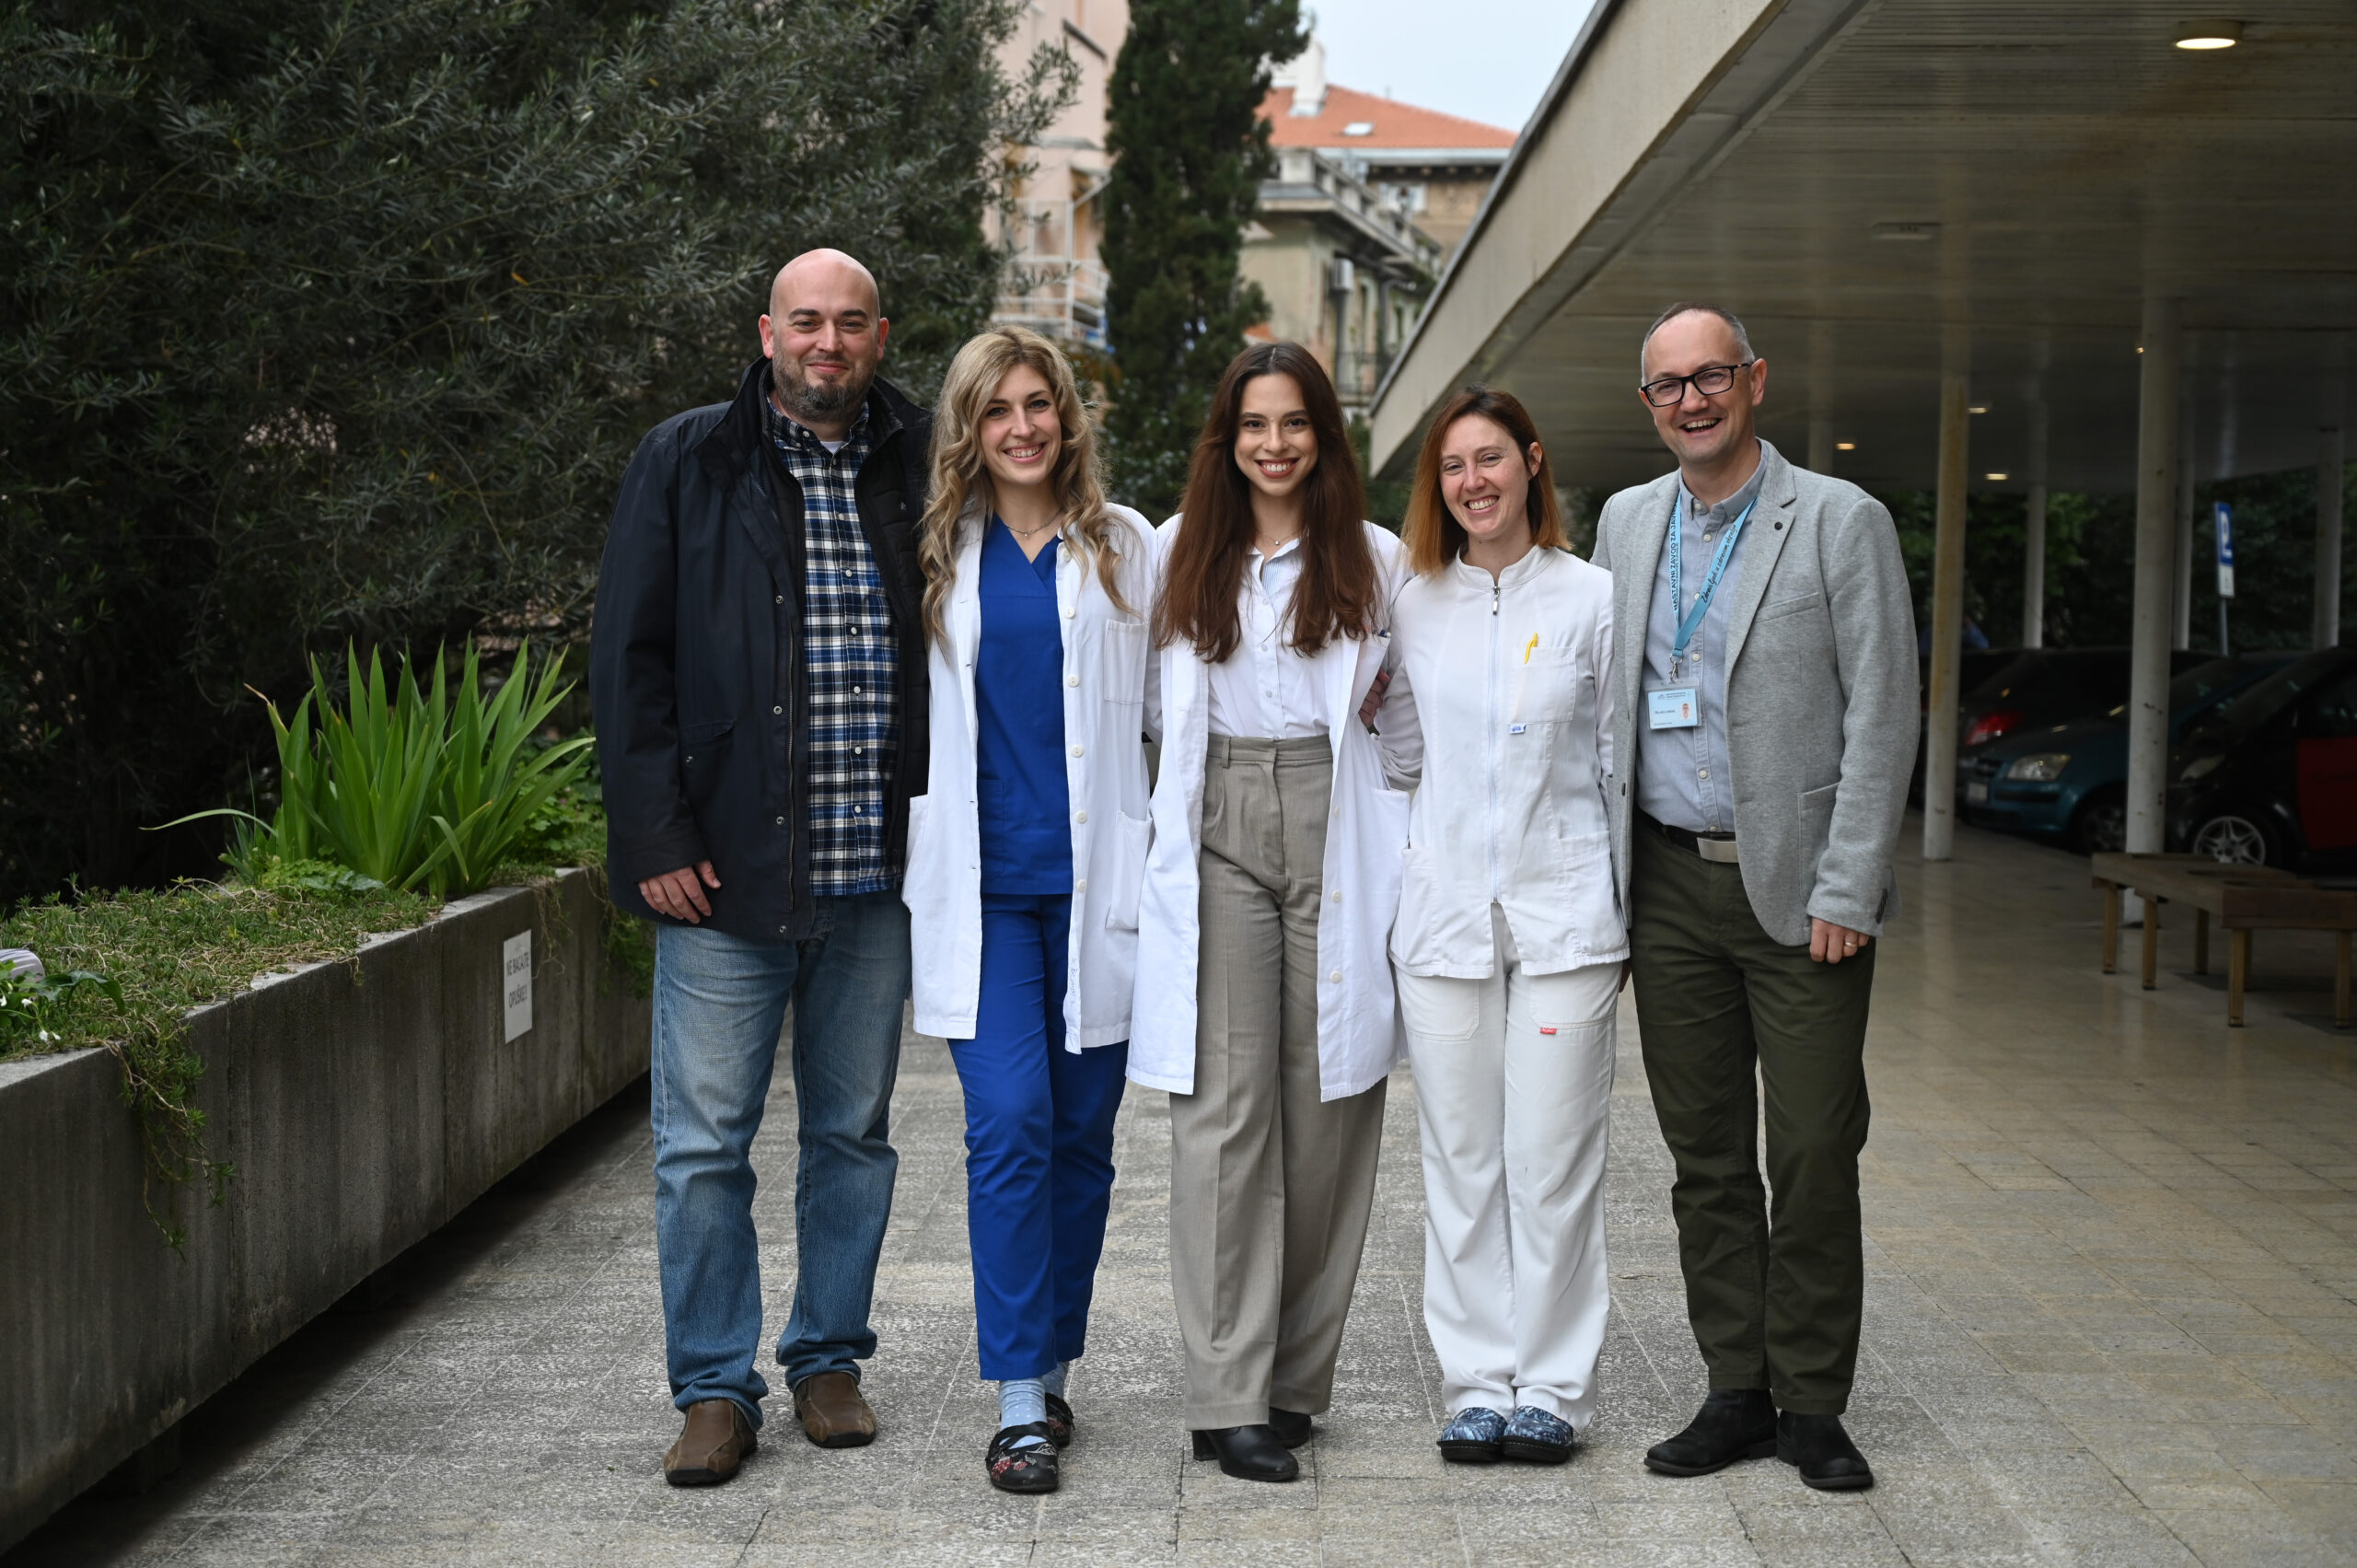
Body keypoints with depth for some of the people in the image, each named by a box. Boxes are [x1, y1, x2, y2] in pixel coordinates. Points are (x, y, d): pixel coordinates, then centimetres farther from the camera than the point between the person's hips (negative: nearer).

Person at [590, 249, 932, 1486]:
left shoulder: (923, 469, 7)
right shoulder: (685, 465, 2)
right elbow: (628, 657, 0)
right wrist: (655, 835, -8)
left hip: (876, 874, 2)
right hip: (727, 872, -2)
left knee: (853, 1132, 12)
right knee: (705, 1142, 1)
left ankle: (828, 1361, 26)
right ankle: (715, 1389, 13)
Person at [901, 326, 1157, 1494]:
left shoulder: (1124, 545, 7)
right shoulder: (936, 555, 8)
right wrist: (917, 858, 10)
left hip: (1095, 880, 1)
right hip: (981, 884, -1)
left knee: (1081, 1132, 7)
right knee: (1010, 1123, -11)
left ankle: (1052, 1367, 21)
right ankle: (1020, 1401, -6)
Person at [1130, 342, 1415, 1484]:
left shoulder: (1376, 562, 8)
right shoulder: (1181, 555, 12)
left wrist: (1405, 859, 1)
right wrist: (1170, 816, 12)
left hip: (1337, 833, 0)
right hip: (1219, 835, 0)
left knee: (1328, 1102, 0)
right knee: (1225, 1105, -7)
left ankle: (1296, 1376, 12)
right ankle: (1228, 1398, -7)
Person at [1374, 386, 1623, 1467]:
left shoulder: (1594, 599, 1)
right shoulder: (1414, 605, 8)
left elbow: (1624, 761, 4)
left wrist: (1632, 911, 2)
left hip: (1563, 911, -2)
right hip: (1444, 913, 3)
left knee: (1552, 1159, -1)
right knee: (1460, 1161, 6)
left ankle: (1551, 1388, 10)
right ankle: (1477, 1385, 15)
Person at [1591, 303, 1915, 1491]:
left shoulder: (1841, 521, -3)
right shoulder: (1626, 522, 11)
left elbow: (1882, 715, -7)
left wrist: (1846, 891, -12)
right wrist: (1604, 869, 8)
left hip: (1799, 890, -4)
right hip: (1669, 886, 4)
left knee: (1814, 1156, -1)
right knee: (1705, 1156, 8)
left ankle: (1812, 1405, 11)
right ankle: (1735, 1393, 18)